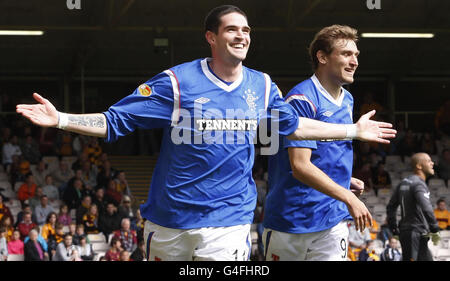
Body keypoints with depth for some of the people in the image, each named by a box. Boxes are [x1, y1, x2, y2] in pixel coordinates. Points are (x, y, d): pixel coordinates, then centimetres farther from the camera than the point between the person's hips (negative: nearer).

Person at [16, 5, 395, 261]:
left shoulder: (262, 86, 6)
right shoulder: (177, 82, -7)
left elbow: (295, 126, 23)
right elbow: (115, 121, -7)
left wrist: (354, 131, 28)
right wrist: (61, 119, -20)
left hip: (228, 221, 2)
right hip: (170, 219, -1)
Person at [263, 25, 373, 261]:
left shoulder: (347, 101, 13)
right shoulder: (302, 100, -14)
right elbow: (300, 166, -21)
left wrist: (347, 180, 8)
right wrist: (348, 198, -25)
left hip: (333, 222, 6)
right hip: (291, 221, -6)